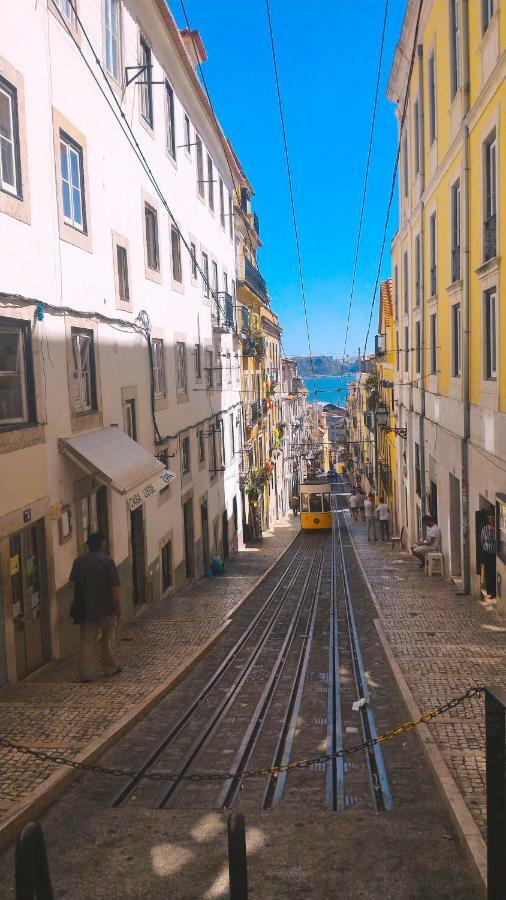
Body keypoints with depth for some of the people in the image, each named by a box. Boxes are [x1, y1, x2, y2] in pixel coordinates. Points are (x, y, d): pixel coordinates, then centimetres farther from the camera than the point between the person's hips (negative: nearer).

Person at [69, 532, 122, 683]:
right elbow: (115, 587, -14)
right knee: (107, 639, 14)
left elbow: (73, 582, 5)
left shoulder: (79, 561, -2)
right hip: (106, 608, -2)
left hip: (86, 609, 2)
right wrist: (119, 609, -8)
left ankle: (85, 673, 0)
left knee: (87, 641, 5)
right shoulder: (107, 561, -12)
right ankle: (110, 668, 27)